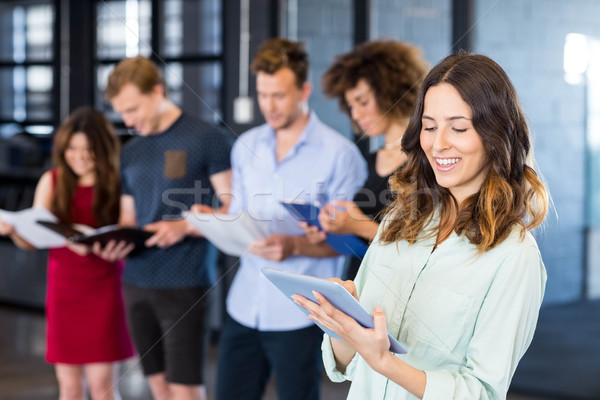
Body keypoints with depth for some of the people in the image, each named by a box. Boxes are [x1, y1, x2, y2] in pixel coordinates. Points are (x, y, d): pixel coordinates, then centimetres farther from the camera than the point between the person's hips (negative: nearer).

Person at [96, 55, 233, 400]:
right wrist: (115, 243, -1)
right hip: (137, 282, 6)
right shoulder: (130, 153, 16)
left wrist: (184, 227, -20)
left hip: (185, 284, -6)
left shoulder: (208, 139, -4)